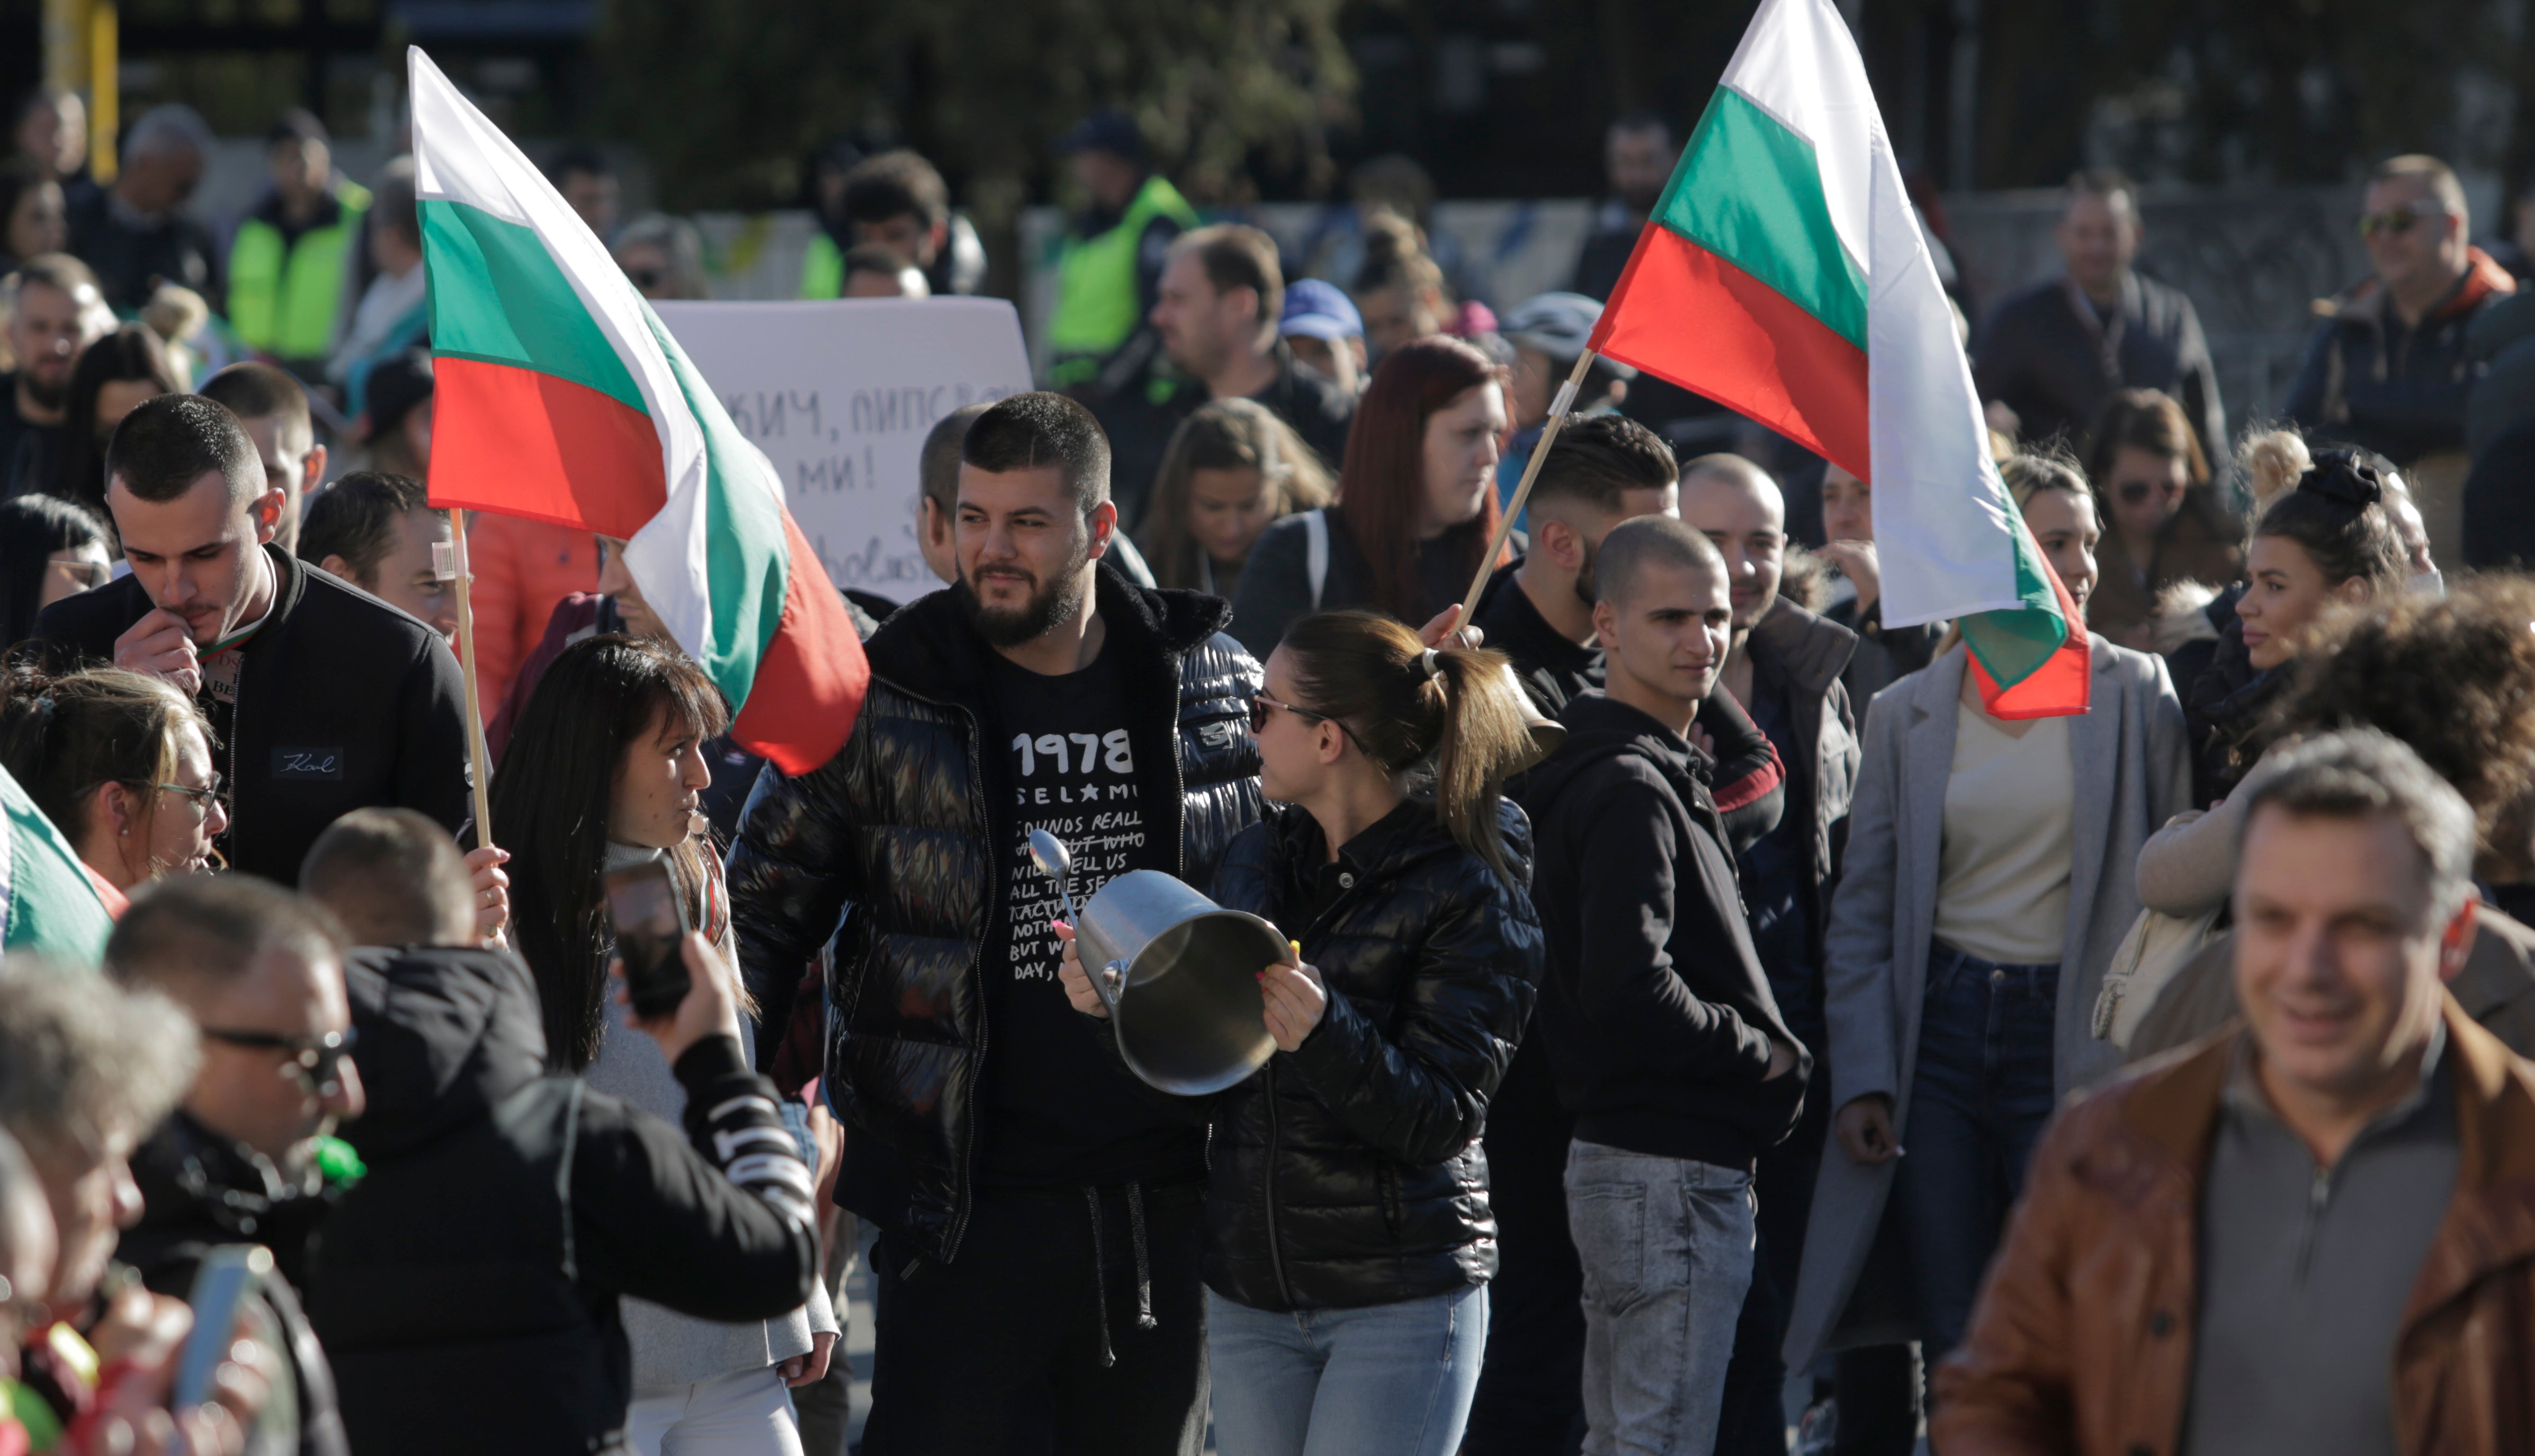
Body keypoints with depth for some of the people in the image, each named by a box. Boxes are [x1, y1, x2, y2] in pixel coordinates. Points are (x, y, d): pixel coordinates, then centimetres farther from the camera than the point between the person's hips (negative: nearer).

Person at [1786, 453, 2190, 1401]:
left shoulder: (2133, 694, 1)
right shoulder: (1906, 715, 7)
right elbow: (1861, 913, 9)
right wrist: (1862, 1079, 0)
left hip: (2073, 1038, -2)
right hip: (1938, 1030, 2)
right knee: (1953, 1354, 4)